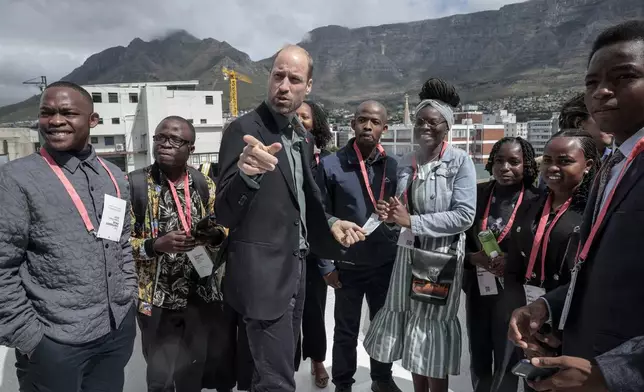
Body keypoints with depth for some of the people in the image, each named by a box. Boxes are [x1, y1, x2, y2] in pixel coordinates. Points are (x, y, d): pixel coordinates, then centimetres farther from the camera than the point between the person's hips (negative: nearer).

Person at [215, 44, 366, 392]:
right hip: (263, 274, -8)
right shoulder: (245, 129, -16)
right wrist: (246, 172, -43)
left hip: (295, 269, 8)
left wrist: (330, 223, 2)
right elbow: (224, 214, -24)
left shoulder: (303, 138, 8)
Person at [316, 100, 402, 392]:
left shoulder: (393, 166, 0)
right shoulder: (330, 165, -10)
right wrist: (326, 264, -9)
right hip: (348, 264, -2)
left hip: (386, 263, 3)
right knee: (346, 331, 13)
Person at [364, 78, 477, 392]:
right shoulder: (406, 163, 8)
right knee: (412, 331, 12)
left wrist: (413, 221, -21)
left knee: (432, 331, 6)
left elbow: (464, 216, -18)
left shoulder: (460, 161, -9)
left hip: (442, 257, -5)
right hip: (409, 254, 5)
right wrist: (391, 214, -6)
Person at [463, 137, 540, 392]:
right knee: (478, 360, 19)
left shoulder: (535, 202, -11)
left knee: (505, 362, 15)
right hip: (476, 289, 3)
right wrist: (473, 257, -17)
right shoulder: (477, 194, -1)